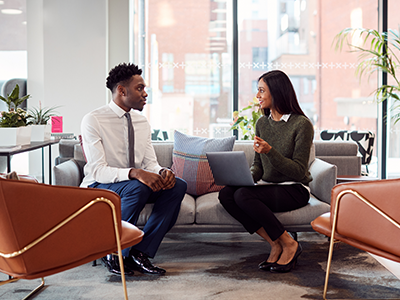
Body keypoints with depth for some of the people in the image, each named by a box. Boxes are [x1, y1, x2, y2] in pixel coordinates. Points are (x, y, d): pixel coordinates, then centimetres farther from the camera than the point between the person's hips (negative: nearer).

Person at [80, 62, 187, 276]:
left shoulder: (142, 122, 7)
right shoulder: (93, 121, -13)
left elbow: (150, 163, 6)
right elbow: (97, 171, -22)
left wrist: (162, 172, -19)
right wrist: (135, 173, -37)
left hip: (135, 185, 7)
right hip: (98, 188, -6)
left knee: (178, 186, -17)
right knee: (137, 187, -36)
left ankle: (141, 252, -15)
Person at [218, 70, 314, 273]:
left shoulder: (301, 124, -11)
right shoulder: (262, 123, 9)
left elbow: (299, 172, -15)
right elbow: (258, 166, 13)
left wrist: (270, 152, -26)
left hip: (294, 189, -7)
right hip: (267, 186, 7)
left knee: (243, 195, -30)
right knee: (225, 194, -21)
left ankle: (288, 244, -14)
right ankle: (275, 243, -13)